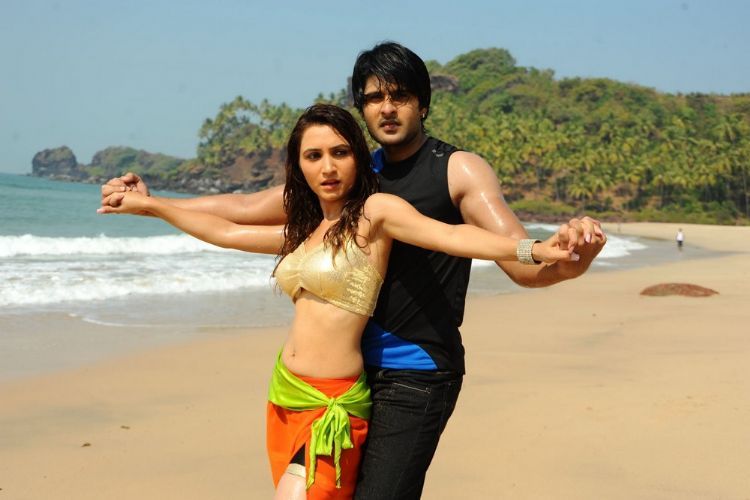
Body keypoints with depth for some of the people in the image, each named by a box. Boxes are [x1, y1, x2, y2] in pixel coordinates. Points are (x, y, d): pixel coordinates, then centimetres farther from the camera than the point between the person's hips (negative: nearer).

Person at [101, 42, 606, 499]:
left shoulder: (460, 169, -5)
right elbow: (248, 210, 16)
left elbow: (523, 263, -16)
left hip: (416, 376, -6)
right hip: (355, 367, 6)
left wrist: (570, 258, -39)